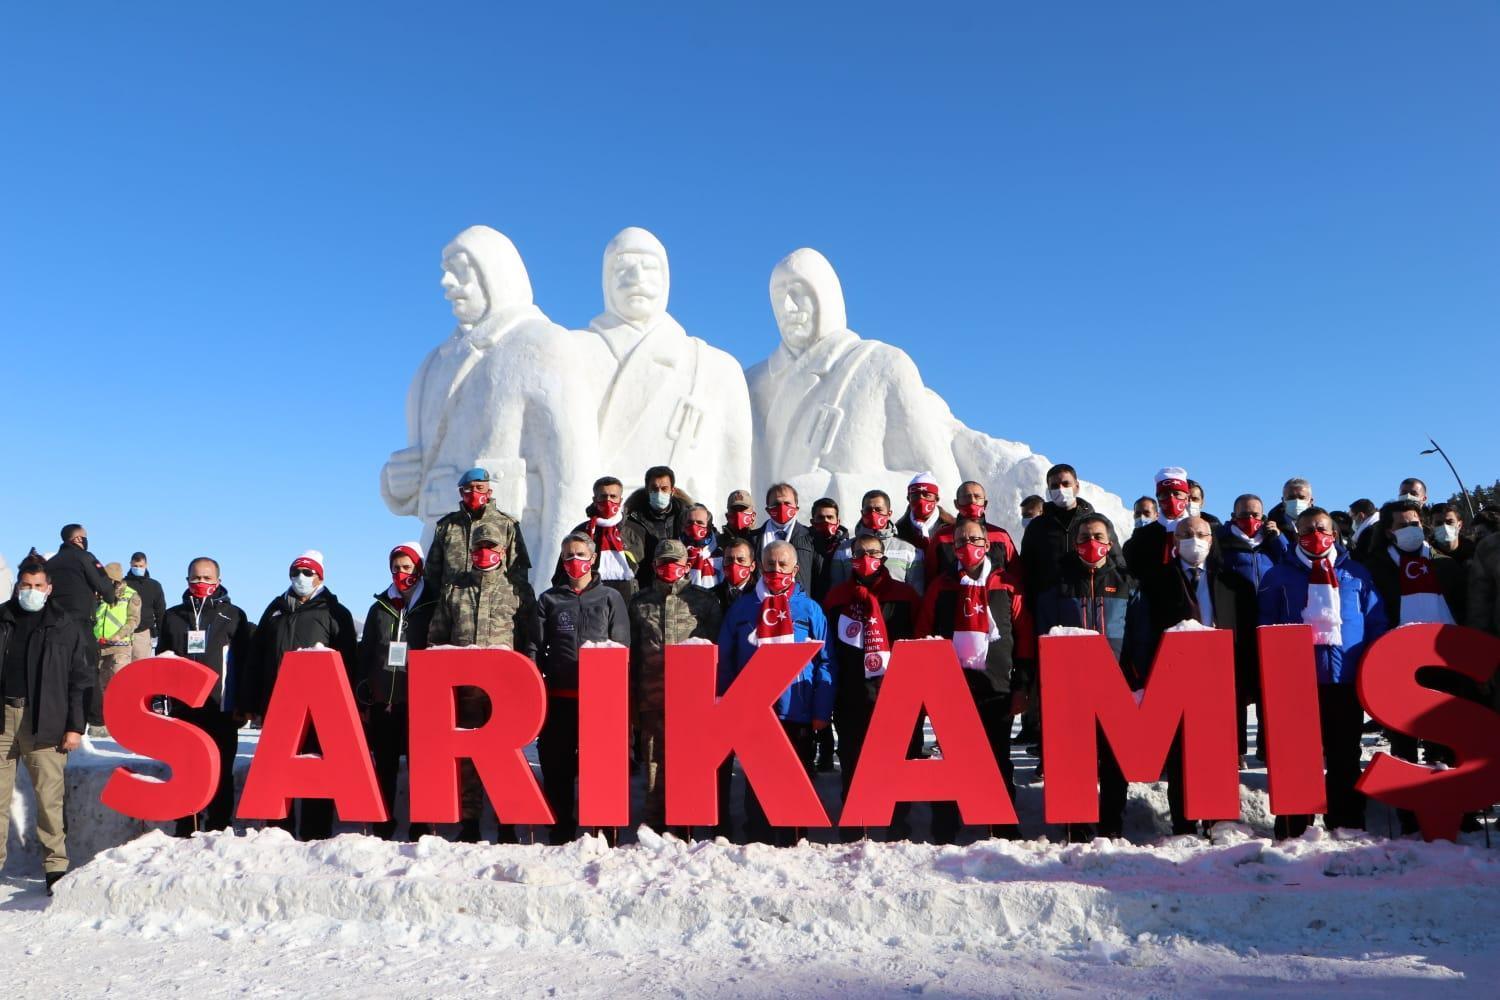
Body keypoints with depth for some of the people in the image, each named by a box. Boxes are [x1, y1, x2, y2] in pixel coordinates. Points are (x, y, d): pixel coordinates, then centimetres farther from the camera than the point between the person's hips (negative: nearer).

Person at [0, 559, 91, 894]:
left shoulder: (65, 627, 6)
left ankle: (56, 866, 4)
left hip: (44, 722, -2)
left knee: (49, 797, -3)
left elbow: (81, 679, 4)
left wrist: (75, 726, -2)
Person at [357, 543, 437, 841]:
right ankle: (382, 829, 15)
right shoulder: (380, 608, 13)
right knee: (384, 768, 8)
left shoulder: (433, 608, 4)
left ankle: (420, 829, 5)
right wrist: (363, 701, 6)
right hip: (383, 702, 3)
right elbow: (364, 656, 13)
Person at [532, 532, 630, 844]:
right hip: (559, 697, 2)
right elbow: (535, 647, 11)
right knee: (556, 764, 4)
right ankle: (560, 829, 13)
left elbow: (622, 648, 6)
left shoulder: (610, 599, 10)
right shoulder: (548, 600, 14)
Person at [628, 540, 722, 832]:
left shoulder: (705, 601, 8)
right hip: (652, 698, 2)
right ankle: (655, 828, 12)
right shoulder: (640, 602, 15)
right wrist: (632, 698, 13)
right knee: (654, 761, 5)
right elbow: (632, 653, 17)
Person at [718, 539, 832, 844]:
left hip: (797, 712, -1)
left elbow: (824, 662, 1)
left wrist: (822, 711, -6)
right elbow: (725, 659, 8)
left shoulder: (809, 609, 5)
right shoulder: (742, 607, 8)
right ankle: (757, 841, 15)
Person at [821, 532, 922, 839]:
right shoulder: (836, 598, 10)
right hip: (852, 696, 1)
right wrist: (829, 694, 5)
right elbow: (825, 648, 11)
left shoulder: (904, 595, 6)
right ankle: (852, 834, 16)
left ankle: (900, 831, 12)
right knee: (852, 764, 6)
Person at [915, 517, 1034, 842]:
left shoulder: (1006, 586, 5)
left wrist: (1021, 685, 0)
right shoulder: (940, 586, 7)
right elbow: (923, 637, 8)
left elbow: (1024, 636, 5)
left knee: (999, 762, 8)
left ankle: (1006, 829, 18)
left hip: (997, 687, 0)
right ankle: (942, 833, 11)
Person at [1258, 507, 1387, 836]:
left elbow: (1376, 625, 9)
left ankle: (1347, 827, 18)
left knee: (1344, 758, 9)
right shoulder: (1279, 576, 8)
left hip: (1346, 680, 1)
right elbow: (1265, 628, 4)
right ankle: (1292, 830, 6)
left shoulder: (1356, 575, 11)